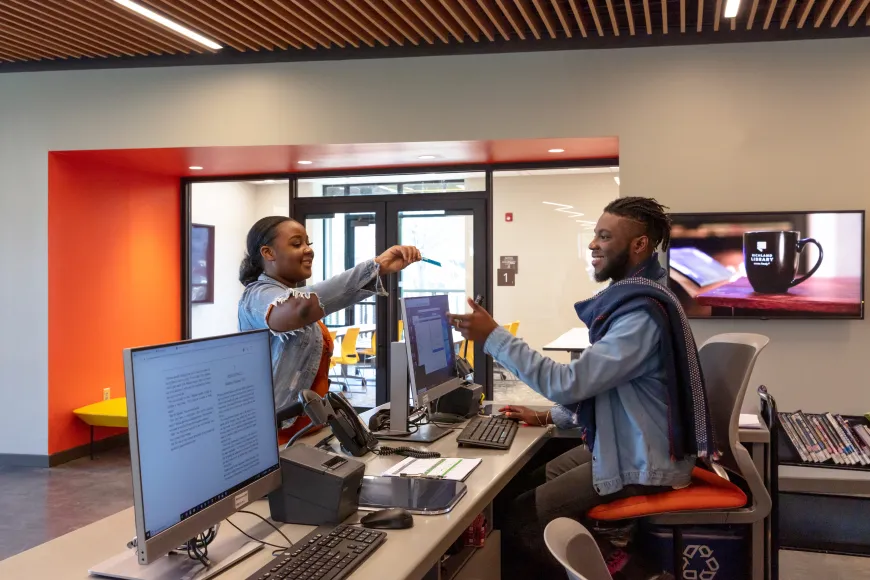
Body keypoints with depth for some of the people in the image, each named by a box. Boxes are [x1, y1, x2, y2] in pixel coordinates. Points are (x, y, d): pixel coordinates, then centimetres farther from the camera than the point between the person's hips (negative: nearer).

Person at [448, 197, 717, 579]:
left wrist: (493, 336, -26)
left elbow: (570, 383, -29)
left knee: (517, 517, -12)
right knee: (523, 486, 8)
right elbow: (592, 383, 18)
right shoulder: (632, 297, 9)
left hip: (641, 463, -10)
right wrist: (550, 417, 10)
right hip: (622, 445, 10)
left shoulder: (642, 313, -25)